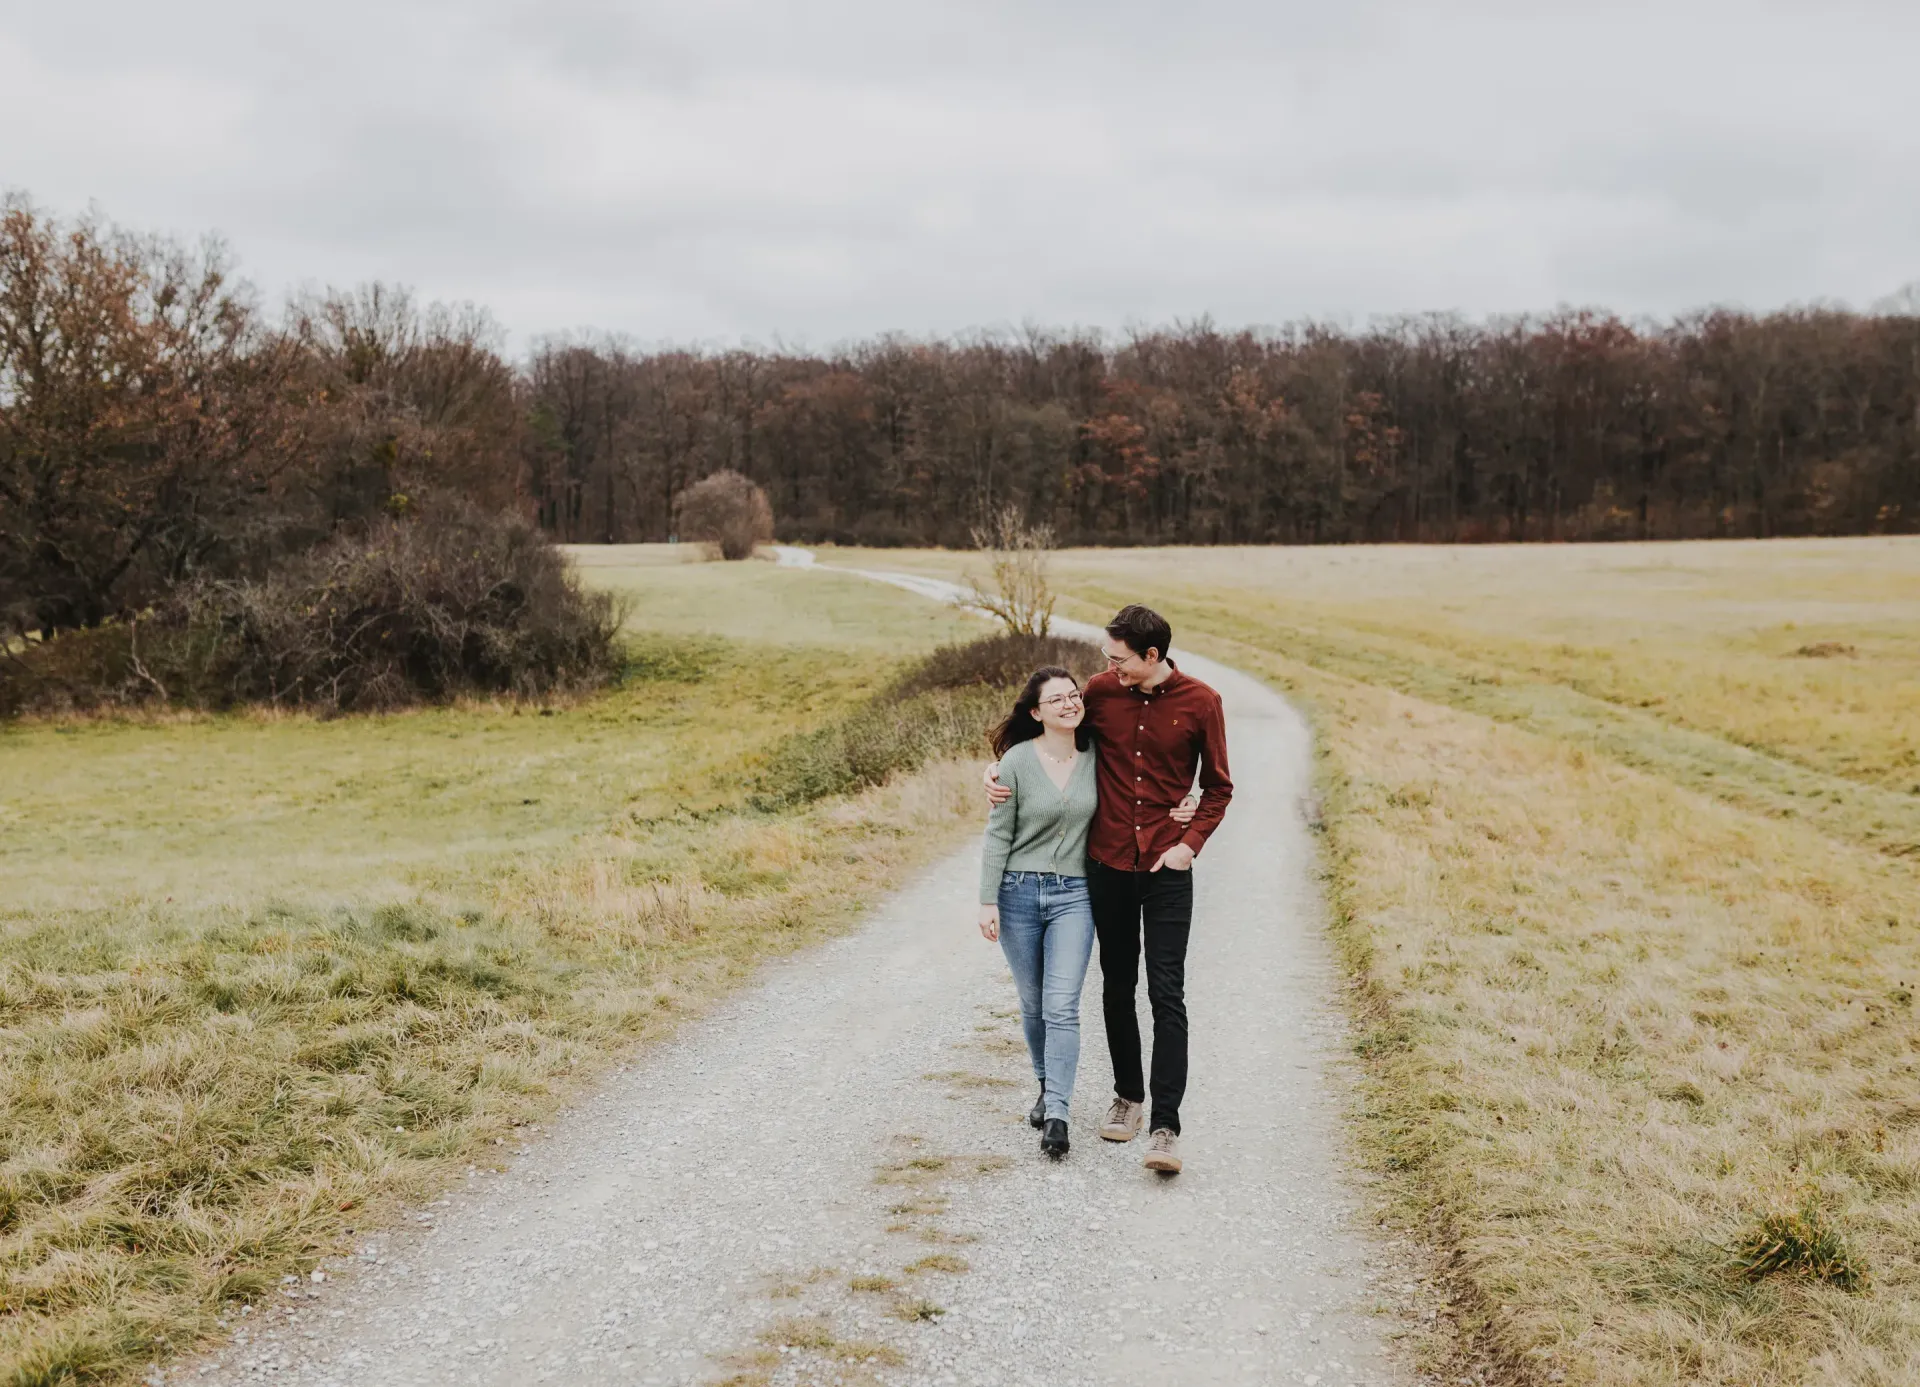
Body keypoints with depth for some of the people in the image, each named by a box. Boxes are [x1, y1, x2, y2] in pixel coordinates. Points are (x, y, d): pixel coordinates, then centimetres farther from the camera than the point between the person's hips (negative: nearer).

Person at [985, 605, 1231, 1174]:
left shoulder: (1200, 703, -7)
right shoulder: (1100, 691, -2)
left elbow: (1217, 787, 4)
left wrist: (1191, 842, -9)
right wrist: (1001, 769, 1)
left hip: (1167, 870, -3)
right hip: (1107, 865, 3)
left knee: (1167, 994, -7)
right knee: (1117, 987, 13)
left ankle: (1165, 1126, -8)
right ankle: (1127, 1097, 31)